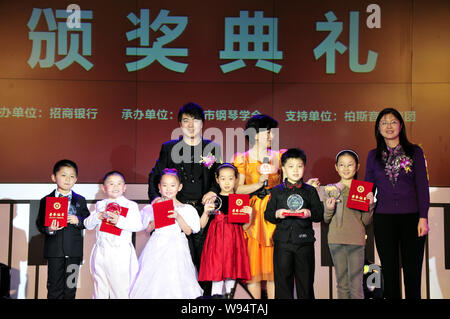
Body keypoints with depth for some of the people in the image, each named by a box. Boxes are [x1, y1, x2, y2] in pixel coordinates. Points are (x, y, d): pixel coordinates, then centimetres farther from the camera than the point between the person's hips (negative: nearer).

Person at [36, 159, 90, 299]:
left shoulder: (80, 200, 8)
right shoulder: (46, 201, 3)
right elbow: (40, 224, 1)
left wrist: (78, 221, -12)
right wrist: (48, 229, -19)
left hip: (74, 250, 2)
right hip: (54, 250, -1)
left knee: (70, 288, 8)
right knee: (55, 288, 2)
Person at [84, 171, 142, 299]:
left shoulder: (131, 205, 0)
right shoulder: (99, 205, 11)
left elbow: (138, 225, -12)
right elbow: (88, 224, 6)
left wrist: (120, 221, -24)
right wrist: (98, 216, -13)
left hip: (121, 253, -3)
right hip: (101, 252, 3)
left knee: (120, 288, 2)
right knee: (100, 288, 13)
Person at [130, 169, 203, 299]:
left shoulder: (185, 209, 3)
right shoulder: (154, 206, 7)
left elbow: (188, 231, -2)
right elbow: (148, 229, 6)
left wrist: (178, 217, -15)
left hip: (176, 248, -1)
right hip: (157, 248, 1)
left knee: (174, 283, -7)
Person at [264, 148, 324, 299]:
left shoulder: (310, 191, 8)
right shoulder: (276, 191, 8)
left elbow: (320, 214, 5)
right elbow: (267, 214, 6)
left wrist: (310, 213, -15)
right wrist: (277, 214, -14)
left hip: (304, 241, 0)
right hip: (283, 241, 0)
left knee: (305, 280, 6)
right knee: (282, 280, 4)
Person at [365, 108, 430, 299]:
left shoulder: (415, 152, 4)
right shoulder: (373, 156, 9)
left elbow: (422, 186, 1)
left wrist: (423, 217, -6)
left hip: (411, 218, -1)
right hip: (383, 219, 2)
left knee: (413, 270, 2)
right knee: (389, 271, 6)